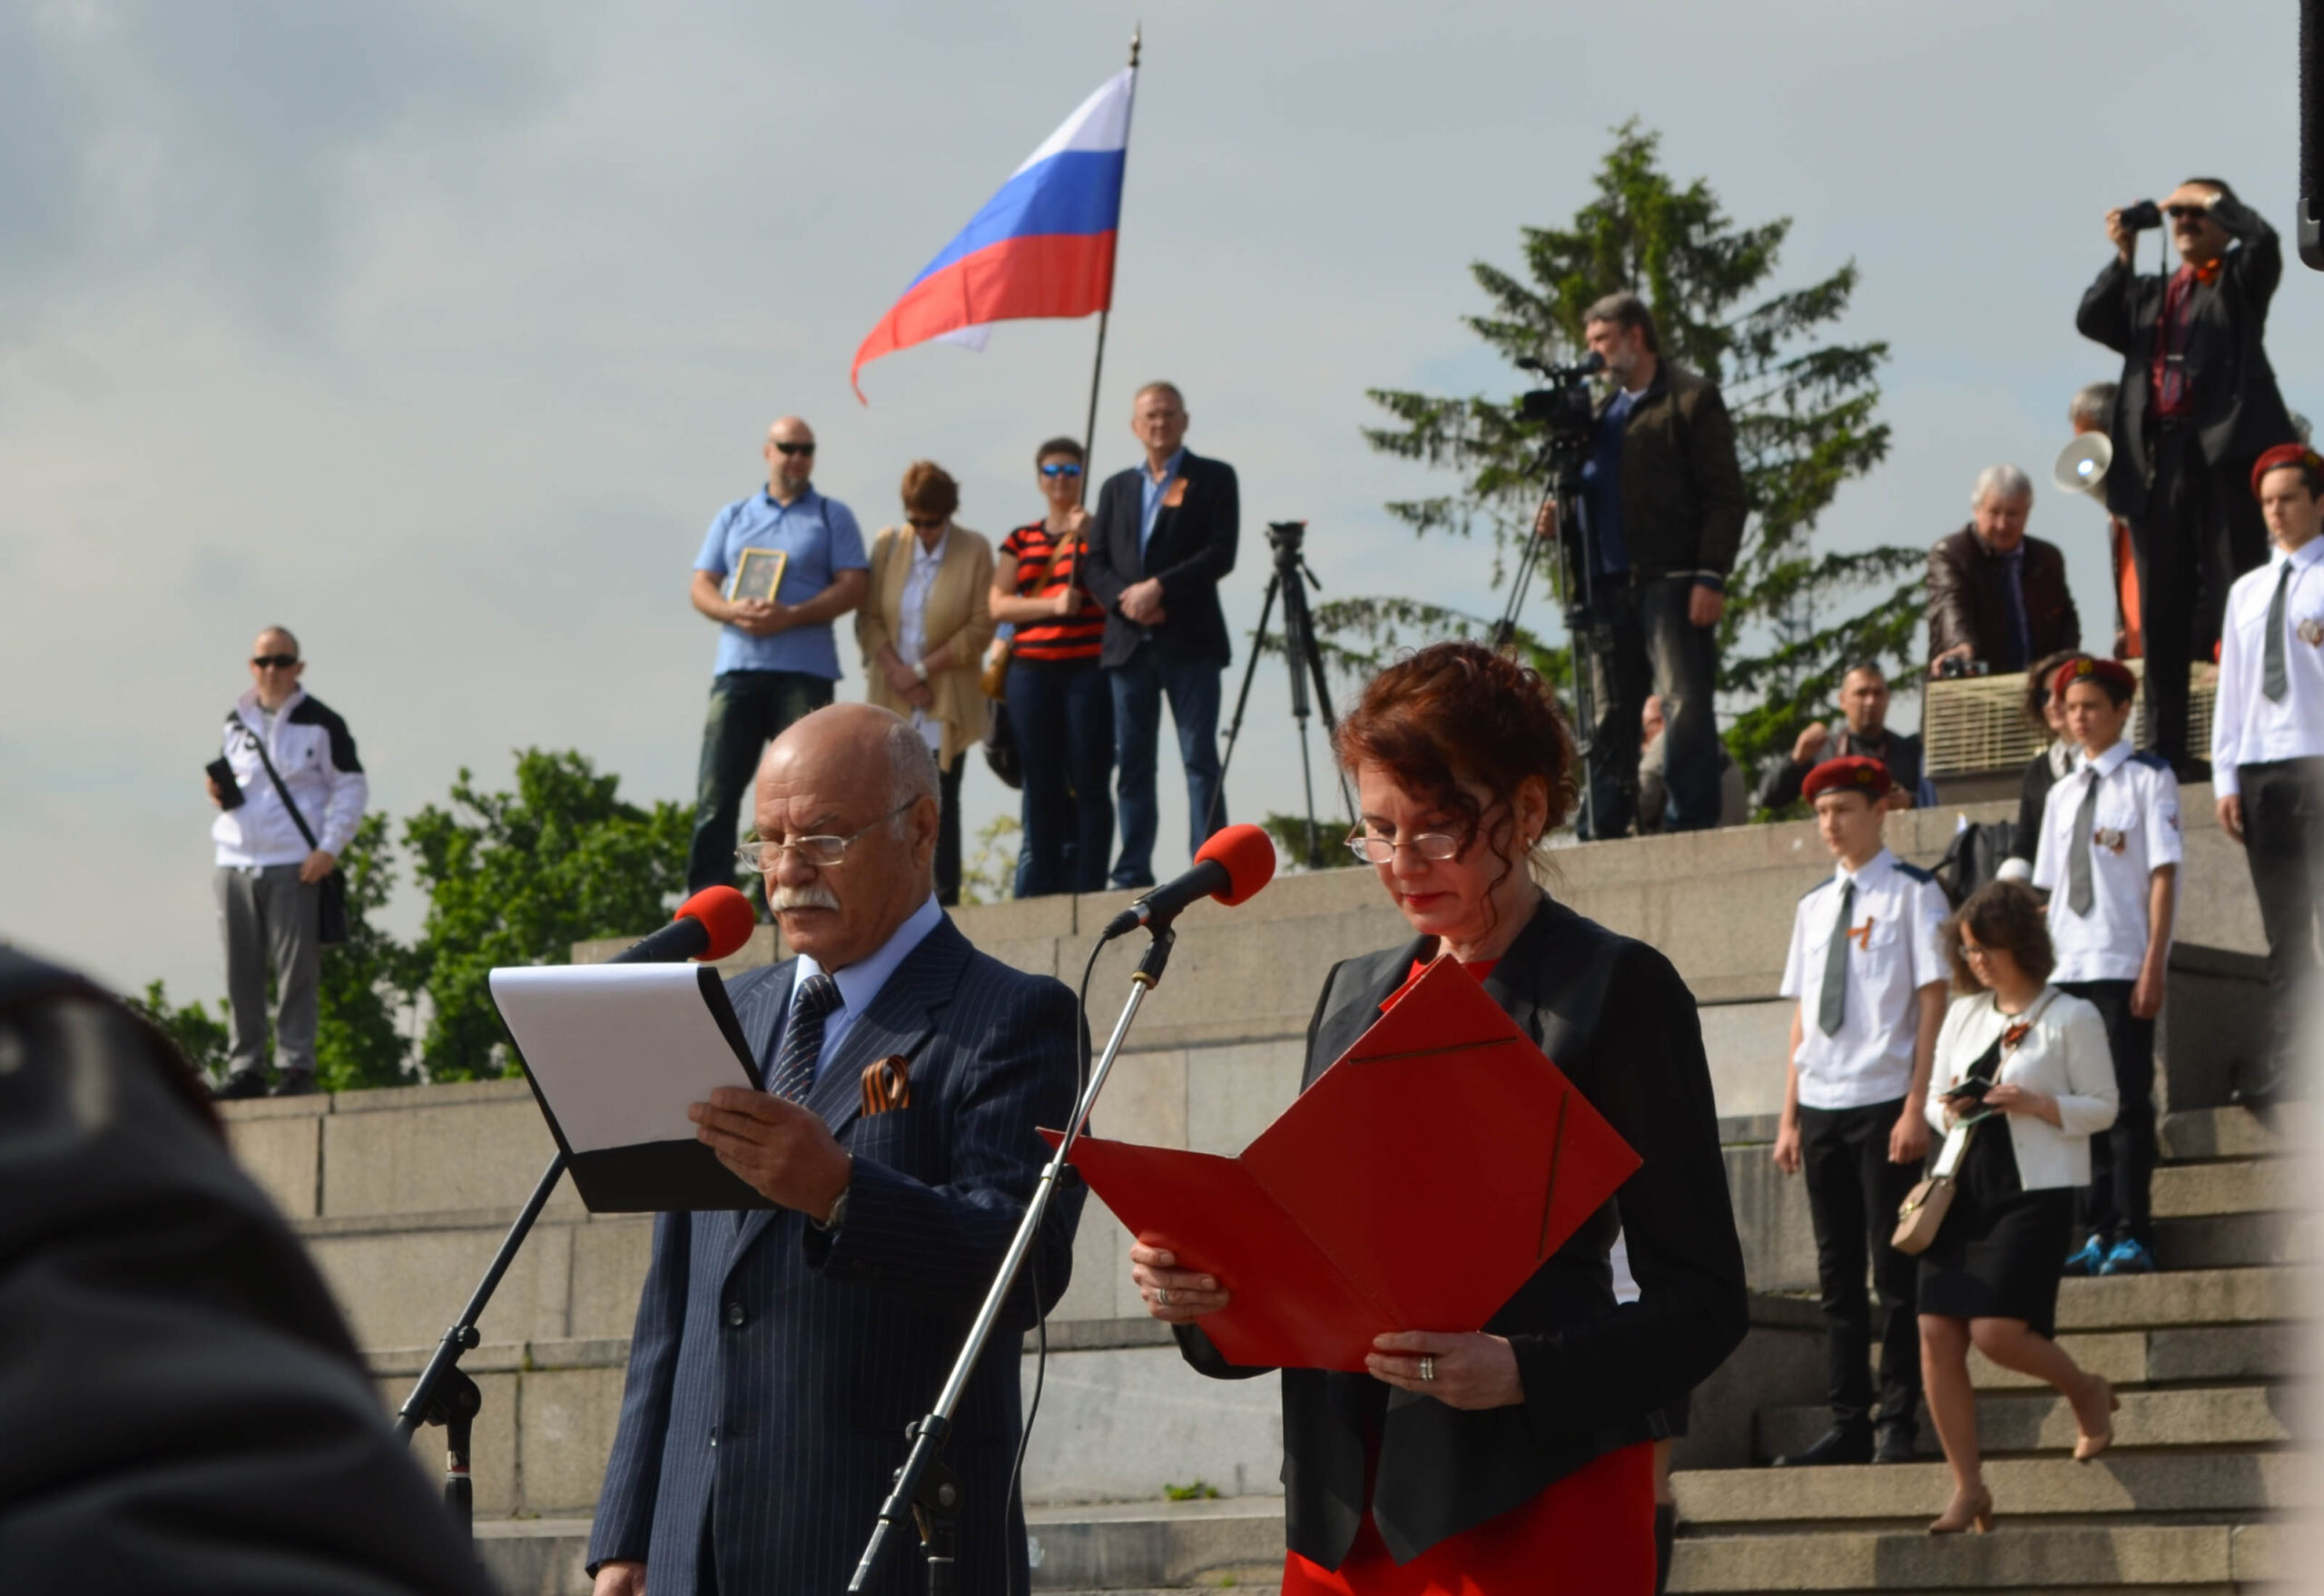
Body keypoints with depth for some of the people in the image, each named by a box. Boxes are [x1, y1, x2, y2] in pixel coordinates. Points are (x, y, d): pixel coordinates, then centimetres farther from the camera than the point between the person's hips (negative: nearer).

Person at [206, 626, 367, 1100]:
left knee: (296, 971, -5)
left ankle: (296, 1066, 0)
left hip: (296, 867, -4)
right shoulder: (235, 722, 15)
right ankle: (244, 1068, 9)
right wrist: (220, 792, 2)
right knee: (240, 972, 4)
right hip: (235, 862, 4)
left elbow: (352, 787, 1)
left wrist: (330, 848, -9)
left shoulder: (321, 722, 1)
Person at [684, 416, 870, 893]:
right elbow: (701, 586, 13)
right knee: (717, 787, -5)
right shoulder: (732, 517, 18)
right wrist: (734, 611, -10)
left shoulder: (833, 517, 10)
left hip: (805, 671, -2)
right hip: (738, 669, 2)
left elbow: (854, 584, -1)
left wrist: (790, 616, -14)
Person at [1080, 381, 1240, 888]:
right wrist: (1123, 597, -8)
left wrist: (1159, 587, -15)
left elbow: (1221, 552, -5)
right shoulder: (1117, 487, 19)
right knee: (1132, 764, 2)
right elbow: (1094, 562, 12)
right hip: (1128, 643, 4)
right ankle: (1133, 875, 2)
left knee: (1200, 758, -7)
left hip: (1190, 641, -4)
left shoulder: (1214, 478, 7)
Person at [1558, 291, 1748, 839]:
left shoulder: (1691, 398, 2)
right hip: (1610, 582, 7)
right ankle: (1605, 831, 8)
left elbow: (1726, 498, -4)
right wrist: (1560, 519, 5)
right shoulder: (1603, 409, 23)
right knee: (1611, 712, 6)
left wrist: (1711, 577, -13)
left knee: (1685, 705, -12)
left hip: (1671, 579, -7)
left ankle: (1694, 826, -13)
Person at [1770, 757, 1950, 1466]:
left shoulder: (1911, 894, -2)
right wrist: (1789, 1115, 11)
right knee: (1837, 1272, 7)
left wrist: (1916, 1109, -13)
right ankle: (1848, 1425, 12)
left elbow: (1933, 1002, -7)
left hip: (1884, 1103, -6)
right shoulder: (1814, 905, 14)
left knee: (1893, 1268, -2)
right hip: (1821, 1107, 6)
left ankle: (1898, 1426, 3)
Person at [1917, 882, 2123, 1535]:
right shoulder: (1962, 1015, 13)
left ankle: (2088, 1391, 17)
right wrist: (1950, 1108, -4)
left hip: (2034, 1192, -6)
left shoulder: (2070, 1017, -3)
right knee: (1937, 1334, -5)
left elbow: (2103, 1108, -3)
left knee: (1997, 1330, -16)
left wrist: (2035, 1103, -18)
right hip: (1962, 1182, 6)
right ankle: (1968, 1488, 5)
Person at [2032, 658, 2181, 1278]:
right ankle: (2098, 1233, 10)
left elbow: (2163, 873, -7)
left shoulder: (2148, 779, -1)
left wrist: (2153, 967, -14)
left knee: (2127, 1098, -5)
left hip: (2123, 967, -6)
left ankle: (2132, 1237, -2)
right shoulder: (2062, 793, 16)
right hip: (2065, 969, 6)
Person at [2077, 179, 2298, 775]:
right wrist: (2122, 256, 4)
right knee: (2162, 608, 3)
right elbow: (2092, 321, 10)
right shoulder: (2149, 292, 23)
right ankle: (2165, 747, 4)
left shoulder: (2242, 278, 11)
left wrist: (2210, 198, 3)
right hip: (2157, 456, 5)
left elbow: (2263, 237, -9)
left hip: (2227, 446, -5)